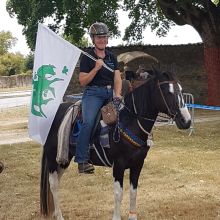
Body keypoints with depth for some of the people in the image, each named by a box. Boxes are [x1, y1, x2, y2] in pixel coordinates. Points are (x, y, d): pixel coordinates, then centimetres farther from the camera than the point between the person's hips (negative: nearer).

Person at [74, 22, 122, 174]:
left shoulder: (112, 57, 17)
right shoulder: (87, 57, 3)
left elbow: (117, 78, 10)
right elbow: (83, 81, -3)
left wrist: (117, 94, -7)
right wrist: (96, 68, -14)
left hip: (110, 93, 6)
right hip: (93, 93, -5)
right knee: (88, 122, -26)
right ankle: (82, 161, -25)